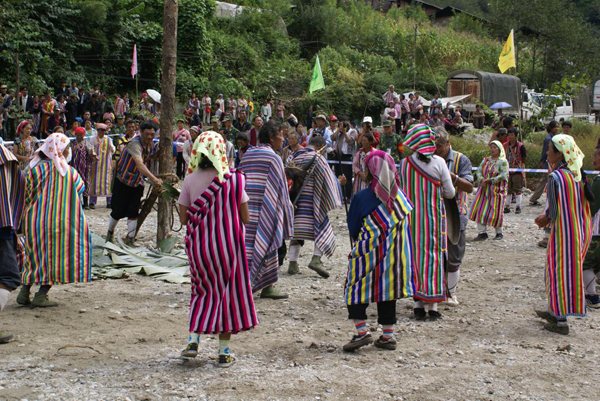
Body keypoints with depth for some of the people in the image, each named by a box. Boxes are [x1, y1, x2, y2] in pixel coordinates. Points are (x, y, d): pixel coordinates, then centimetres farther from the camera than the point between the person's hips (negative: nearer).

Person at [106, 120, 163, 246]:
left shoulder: (150, 144, -2)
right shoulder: (135, 143, -26)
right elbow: (140, 164, -40)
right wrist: (154, 179, -48)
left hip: (137, 183, 6)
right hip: (123, 181, -5)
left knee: (133, 212, 0)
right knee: (118, 211, 3)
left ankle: (130, 240, 5)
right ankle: (110, 233, 29)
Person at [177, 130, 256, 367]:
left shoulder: (190, 180, -4)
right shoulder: (233, 179, -9)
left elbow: (183, 219, -2)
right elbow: (245, 218, -6)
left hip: (199, 244, 2)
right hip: (228, 242, -2)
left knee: (203, 290, 19)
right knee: (227, 291, 9)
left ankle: (193, 339, 7)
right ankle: (224, 352, 13)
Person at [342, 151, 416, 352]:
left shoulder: (362, 197, -12)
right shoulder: (399, 195, 0)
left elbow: (353, 227, -1)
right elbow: (404, 222, 10)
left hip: (369, 252, -4)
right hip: (395, 251, 5)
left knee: (355, 289, 5)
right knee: (386, 289, 13)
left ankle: (362, 331, -8)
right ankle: (388, 335, 14)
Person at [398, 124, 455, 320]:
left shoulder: (405, 163, -5)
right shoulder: (439, 162, -8)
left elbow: (401, 190, 2)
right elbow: (450, 193, -4)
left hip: (411, 217, 1)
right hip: (434, 216, -1)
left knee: (415, 255, 9)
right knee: (434, 254, 6)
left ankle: (418, 304, 11)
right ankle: (433, 306, 8)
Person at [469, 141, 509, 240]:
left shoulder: (503, 162, -3)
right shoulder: (485, 160, 12)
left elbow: (503, 175, -13)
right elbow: (479, 171, 8)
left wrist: (490, 180, -19)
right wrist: (482, 180, -13)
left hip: (497, 190, -5)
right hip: (484, 190, 5)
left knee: (496, 212, -2)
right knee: (480, 210, -3)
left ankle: (499, 233, 16)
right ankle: (482, 233, 2)